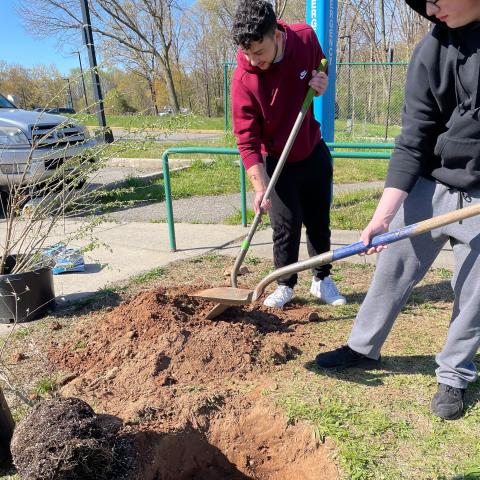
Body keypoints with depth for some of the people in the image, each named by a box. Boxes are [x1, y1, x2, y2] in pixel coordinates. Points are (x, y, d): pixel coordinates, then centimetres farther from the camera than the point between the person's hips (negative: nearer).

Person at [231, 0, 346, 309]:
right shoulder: (243, 80, -24)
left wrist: (322, 82, -15)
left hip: (314, 153, 4)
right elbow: (247, 140, -22)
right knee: (286, 226, -2)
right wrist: (260, 186, -29)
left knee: (319, 221, 12)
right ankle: (286, 286, 18)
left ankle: (322, 280, 28)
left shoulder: (306, 38, -14)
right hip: (277, 162, -3)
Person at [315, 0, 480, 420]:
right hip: (430, 188, 2)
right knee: (392, 273, 9)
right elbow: (412, 143, -10)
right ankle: (363, 347, 31)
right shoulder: (432, 52, -7)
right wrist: (382, 216, -18)